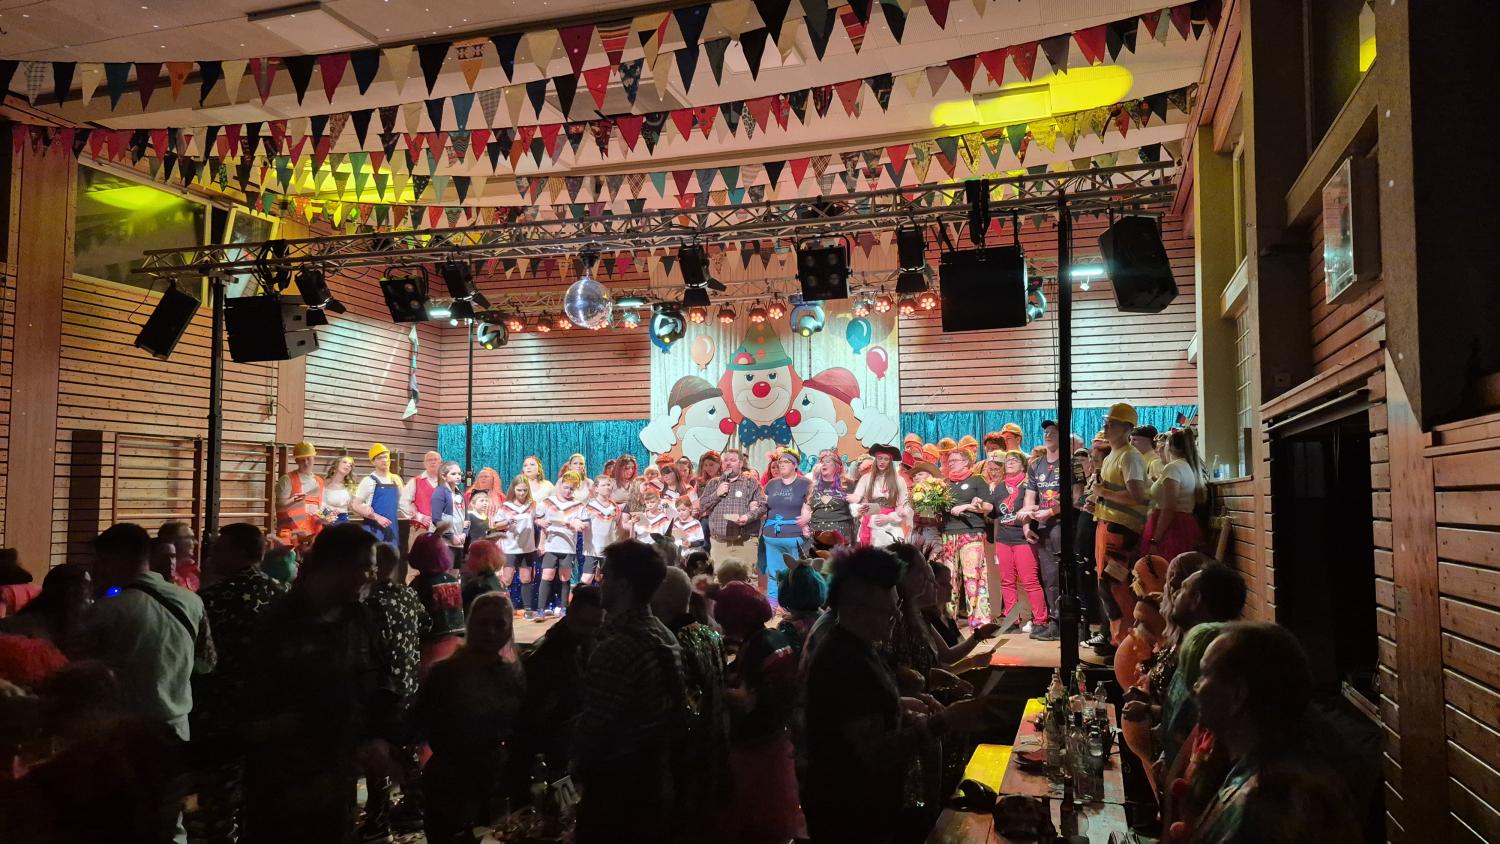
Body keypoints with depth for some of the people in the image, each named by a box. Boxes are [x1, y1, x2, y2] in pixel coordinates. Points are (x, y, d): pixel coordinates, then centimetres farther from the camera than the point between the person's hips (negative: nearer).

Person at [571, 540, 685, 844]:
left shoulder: (616, 648, -25)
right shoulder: (666, 637, 4)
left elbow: (593, 726, -22)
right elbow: (677, 709, 11)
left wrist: (578, 769, -3)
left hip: (616, 788, -8)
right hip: (655, 779, 8)